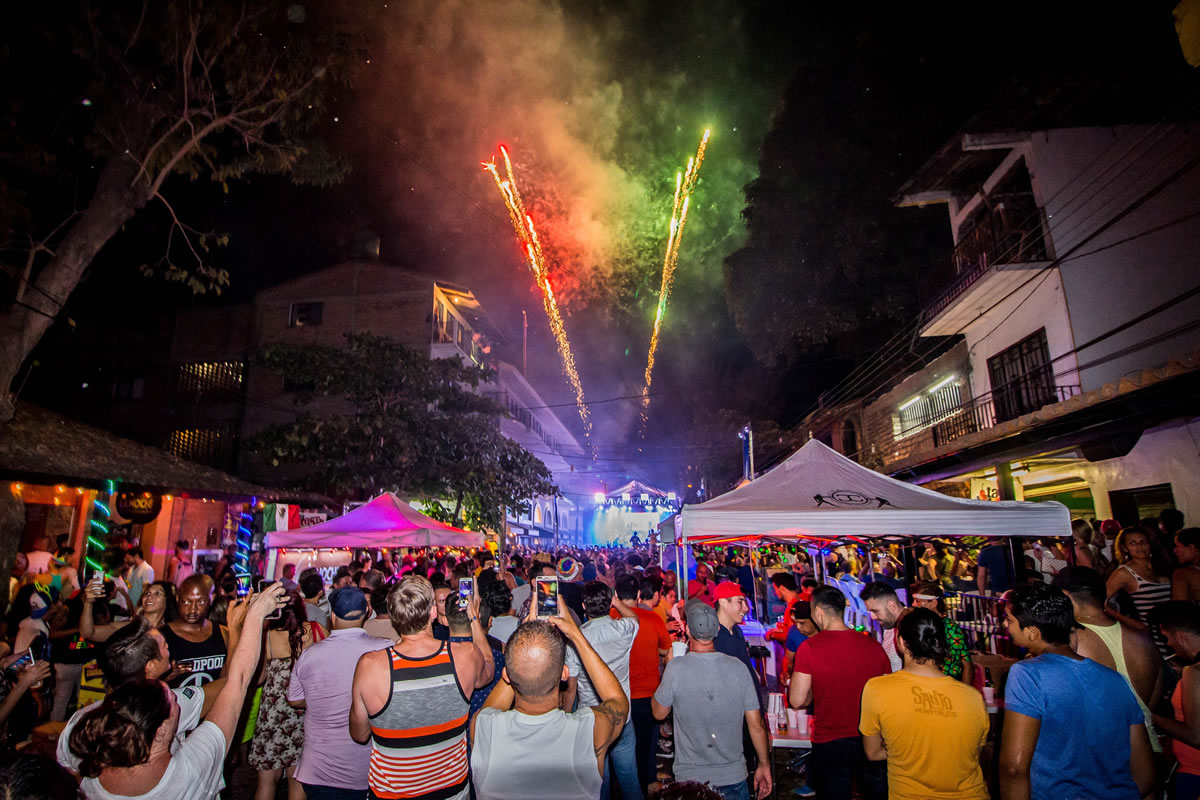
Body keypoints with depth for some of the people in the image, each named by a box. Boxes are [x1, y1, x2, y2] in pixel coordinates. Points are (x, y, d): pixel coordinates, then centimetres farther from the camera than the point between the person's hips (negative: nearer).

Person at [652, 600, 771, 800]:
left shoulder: (676, 667, -17)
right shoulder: (737, 667, -10)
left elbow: (659, 713, -1)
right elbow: (756, 726, -4)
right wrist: (764, 765, 12)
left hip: (690, 777, -2)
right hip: (734, 776, 2)